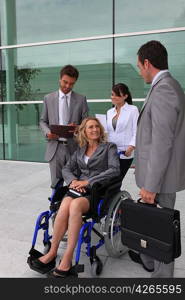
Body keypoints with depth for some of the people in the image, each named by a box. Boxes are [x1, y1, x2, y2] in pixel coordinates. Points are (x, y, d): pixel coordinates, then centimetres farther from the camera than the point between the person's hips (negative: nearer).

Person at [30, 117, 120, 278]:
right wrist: (73, 180, -8)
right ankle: (52, 253, -21)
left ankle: (67, 259, -29)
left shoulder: (109, 147, 8)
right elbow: (66, 169, 15)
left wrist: (88, 181, -13)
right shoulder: (80, 150, 21)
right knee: (65, 205, -31)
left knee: (75, 205, -35)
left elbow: (114, 170, -7)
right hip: (79, 188, 4)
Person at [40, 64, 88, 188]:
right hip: (55, 147, 1)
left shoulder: (81, 99, 6)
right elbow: (43, 121, 13)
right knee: (56, 184, 5)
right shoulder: (48, 98, 9)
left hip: (74, 147, 0)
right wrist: (47, 132, -8)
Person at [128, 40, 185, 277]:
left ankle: (162, 273, 24)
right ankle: (148, 259, 44)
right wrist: (143, 163, 23)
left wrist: (150, 185, -21)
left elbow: (162, 143, -25)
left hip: (160, 177, -10)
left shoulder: (162, 90, -21)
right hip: (159, 171, 10)